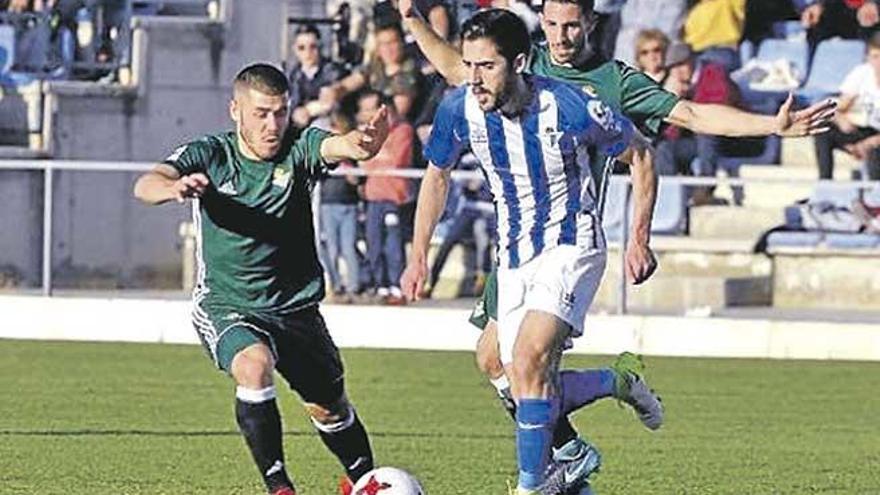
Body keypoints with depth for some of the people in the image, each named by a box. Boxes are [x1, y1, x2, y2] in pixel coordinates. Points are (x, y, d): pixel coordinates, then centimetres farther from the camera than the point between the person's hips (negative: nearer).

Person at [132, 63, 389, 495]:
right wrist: (174, 188, -49)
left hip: (296, 308, 3)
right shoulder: (211, 155, -10)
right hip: (225, 306, -3)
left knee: (330, 409, 14)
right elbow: (145, 185, -25)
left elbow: (341, 147, -28)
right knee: (254, 365, -32)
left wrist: (364, 143, -54)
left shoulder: (297, 150, -7)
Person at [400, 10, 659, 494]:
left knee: (529, 361, -26)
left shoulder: (568, 107, -23)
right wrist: (418, 257, 9)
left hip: (571, 245, -5)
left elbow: (640, 156, -6)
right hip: (513, 255, 5)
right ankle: (619, 383, 34)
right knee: (524, 389, 5)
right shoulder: (459, 109, -12)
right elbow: (436, 175, 10)